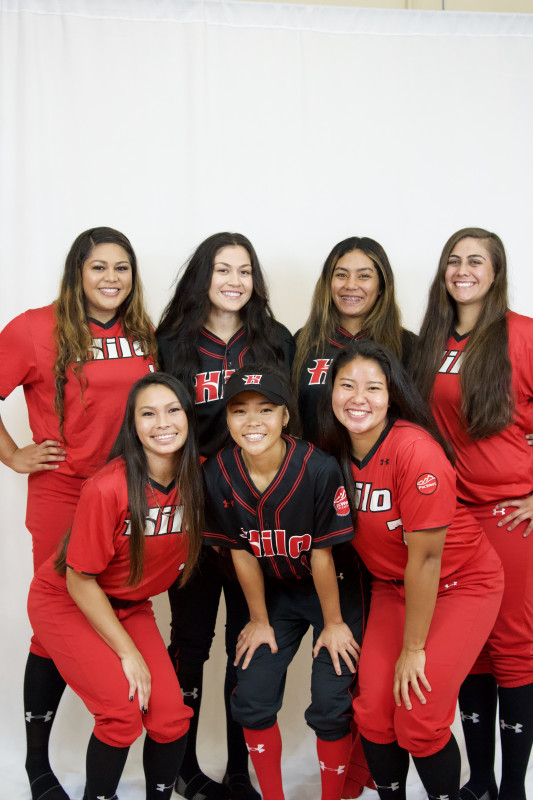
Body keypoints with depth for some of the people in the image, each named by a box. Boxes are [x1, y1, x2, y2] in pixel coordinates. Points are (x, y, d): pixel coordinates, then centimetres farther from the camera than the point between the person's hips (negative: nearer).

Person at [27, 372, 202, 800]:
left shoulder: (197, 478, -13)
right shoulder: (108, 489, -29)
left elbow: (183, 551, 6)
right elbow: (79, 579, -20)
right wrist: (129, 653, -17)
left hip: (129, 606, 5)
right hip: (65, 603, -5)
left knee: (171, 716, -7)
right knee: (123, 711, -19)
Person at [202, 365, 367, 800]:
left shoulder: (319, 469, -29)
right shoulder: (218, 474, -17)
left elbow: (321, 555, -19)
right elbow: (243, 554, -7)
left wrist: (333, 624, -7)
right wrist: (260, 621, 3)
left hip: (334, 589, -3)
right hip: (277, 593, 4)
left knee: (330, 707, -8)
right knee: (252, 699, 0)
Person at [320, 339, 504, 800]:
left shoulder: (415, 449, -29)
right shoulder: (335, 452, -9)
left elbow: (425, 557, -24)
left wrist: (413, 649, -16)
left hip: (462, 584, -5)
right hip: (392, 585, 5)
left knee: (419, 720, -10)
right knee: (372, 709, 0)